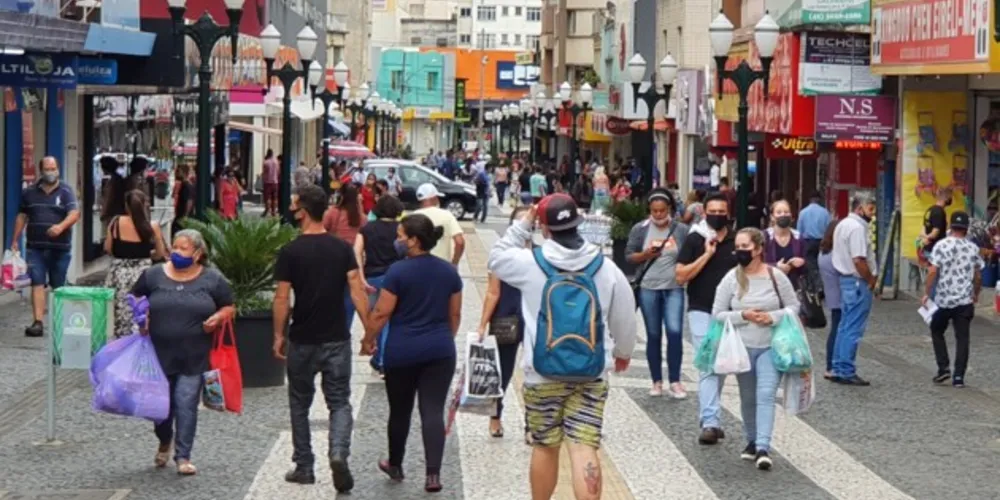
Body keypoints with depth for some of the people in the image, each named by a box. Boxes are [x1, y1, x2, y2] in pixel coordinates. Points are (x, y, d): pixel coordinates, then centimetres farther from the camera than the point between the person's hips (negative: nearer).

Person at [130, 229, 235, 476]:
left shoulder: (212, 279, 0)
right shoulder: (153, 275, 3)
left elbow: (229, 308, 8)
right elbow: (135, 300, 15)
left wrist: (218, 318, -12)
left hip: (194, 358, -2)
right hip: (159, 353, 2)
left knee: (186, 404, -5)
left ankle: (183, 457, 5)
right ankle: (164, 443, 39)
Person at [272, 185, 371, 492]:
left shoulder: (290, 253, -9)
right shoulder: (342, 248, -1)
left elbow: (282, 298, -10)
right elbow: (357, 291, -6)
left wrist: (278, 336, 0)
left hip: (302, 341, -2)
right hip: (337, 340, 2)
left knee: (300, 404, 14)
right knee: (339, 402, 7)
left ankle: (304, 467, 18)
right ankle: (339, 454, -18)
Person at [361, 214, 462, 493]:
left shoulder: (398, 272, -12)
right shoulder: (449, 271, 4)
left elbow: (381, 313, -10)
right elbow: (455, 314, 12)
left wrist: (368, 340, 4)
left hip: (402, 352, -3)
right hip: (440, 351, 3)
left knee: (400, 411, 14)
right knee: (433, 412, 0)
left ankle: (395, 465, 31)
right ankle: (433, 474, -10)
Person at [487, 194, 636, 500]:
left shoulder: (531, 263, -9)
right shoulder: (606, 268, -1)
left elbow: (496, 258, 12)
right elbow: (624, 318, 9)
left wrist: (523, 225, 14)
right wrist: (623, 353, 27)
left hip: (543, 375, -1)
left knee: (545, 447, 14)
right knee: (585, 450, -4)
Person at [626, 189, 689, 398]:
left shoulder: (681, 230, 0)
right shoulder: (640, 229, 1)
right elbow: (629, 256, 3)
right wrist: (645, 255, -15)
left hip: (674, 288, -1)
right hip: (648, 288, 1)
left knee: (675, 332, -10)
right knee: (653, 335, 7)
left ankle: (675, 382, -1)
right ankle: (657, 381, 15)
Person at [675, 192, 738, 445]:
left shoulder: (737, 241, 7)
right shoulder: (694, 240, -2)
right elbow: (681, 276, -7)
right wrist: (707, 255, -15)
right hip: (702, 311, -4)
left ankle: (707, 415, 25)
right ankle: (711, 422, -17)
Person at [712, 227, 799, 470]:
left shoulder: (776, 276, -4)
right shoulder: (731, 279, -2)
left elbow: (794, 307, 4)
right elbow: (717, 314, -1)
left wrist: (773, 317, -14)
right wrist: (743, 316, -16)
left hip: (771, 347, -2)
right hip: (742, 347, 2)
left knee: (766, 395, -14)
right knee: (748, 398, 12)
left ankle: (763, 448, -19)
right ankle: (752, 441, 31)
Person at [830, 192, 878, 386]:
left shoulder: (843, 225, 15)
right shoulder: (857, 227, -17)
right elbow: (858, 260, -24)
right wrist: (871, 280, -11)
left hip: (846, 279, 10)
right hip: (858, 283, -10)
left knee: (845, 327, 15)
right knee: (853, 330, -6)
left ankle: (838, 369, 20)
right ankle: (846, 372, -3)